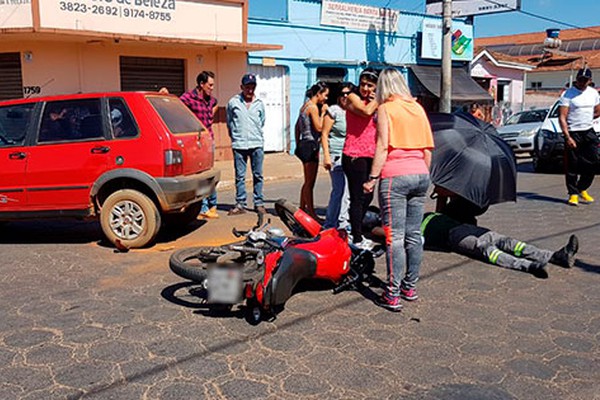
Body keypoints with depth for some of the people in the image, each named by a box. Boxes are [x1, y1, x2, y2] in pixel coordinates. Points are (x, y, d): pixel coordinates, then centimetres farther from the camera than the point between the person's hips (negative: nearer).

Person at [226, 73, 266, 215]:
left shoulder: (260, 104, 9)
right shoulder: (233, 102, 4)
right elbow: (229, 123, 14)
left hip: (257, 144, 1)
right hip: (239, 145, -1)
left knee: (258, 175, 4)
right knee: (240, 176, 2)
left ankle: (259, 203, 12)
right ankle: (240, 204, 9)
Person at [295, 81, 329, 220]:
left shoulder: (305, 106, 15)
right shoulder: (313, 107, -13)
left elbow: (297, 126, 18)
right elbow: (319, 127, -19)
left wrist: (298, 144, 21)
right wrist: (323, 112, -9)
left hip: (304, 144, 10)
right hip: (311, 146, -10)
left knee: (307, 182, 17)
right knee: (310, 183, -5)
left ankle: (302, 209, 23)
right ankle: (311, 213, 0)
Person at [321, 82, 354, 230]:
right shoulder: (334, 111, -3)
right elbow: (324, 134, -6)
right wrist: (326, 156, -13)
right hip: (337, 156, -7)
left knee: (348, 191, 6)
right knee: (339, 190, -10)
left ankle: (342, 222, 17)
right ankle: (330, 225, -2)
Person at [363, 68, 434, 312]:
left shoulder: (386, 108, -3)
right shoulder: (418, 108, 14)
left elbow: (382, 146, -11)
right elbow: (428, 148, 13)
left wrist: (373, 177, -9)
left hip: (395, 176, -6)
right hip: (420, 174, 6)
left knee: (395, 236, -4)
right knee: (414, 234, 13)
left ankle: (392, 295, -1)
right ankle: (410, 287, 23)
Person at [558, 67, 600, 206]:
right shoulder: (568, 94, -8)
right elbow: (562, 117, -13)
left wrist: (583, 119, 7)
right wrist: (568, 137, -20)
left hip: (589, 132, 5)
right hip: (573, 133, -5)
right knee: (572, 166, -1)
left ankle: (582, 189, 21)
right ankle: (573, 194, 9)